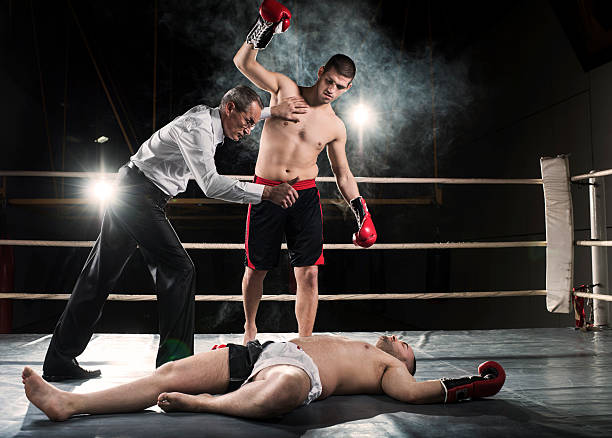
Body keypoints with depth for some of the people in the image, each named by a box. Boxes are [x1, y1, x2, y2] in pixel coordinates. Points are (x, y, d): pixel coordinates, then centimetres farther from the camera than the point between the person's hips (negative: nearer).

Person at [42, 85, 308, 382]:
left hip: (127, 198, 10)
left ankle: (59, 362, 17)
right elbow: (210, 184, -27)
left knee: (100, 276, 10)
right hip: (138, 198, -10)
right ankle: (173, 360, -9)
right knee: (178, 269, -12)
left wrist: (274, 111, 23)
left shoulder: (208, 117, 11)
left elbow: (244, 119, 35)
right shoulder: (196, 127, -18)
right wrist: (266, 193, -27)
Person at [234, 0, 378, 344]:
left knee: (308, 274, -4)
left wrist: (362, 212, 8)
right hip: (266, 191, -1)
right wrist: (265, 28, -14)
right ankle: (250, 329, 35)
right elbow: (243, 62, -4)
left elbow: (343, 174, 14)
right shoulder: (285, 89, 1)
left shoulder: (335, 128, 5)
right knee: (256, 270, 10)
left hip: (306, 196, 1)